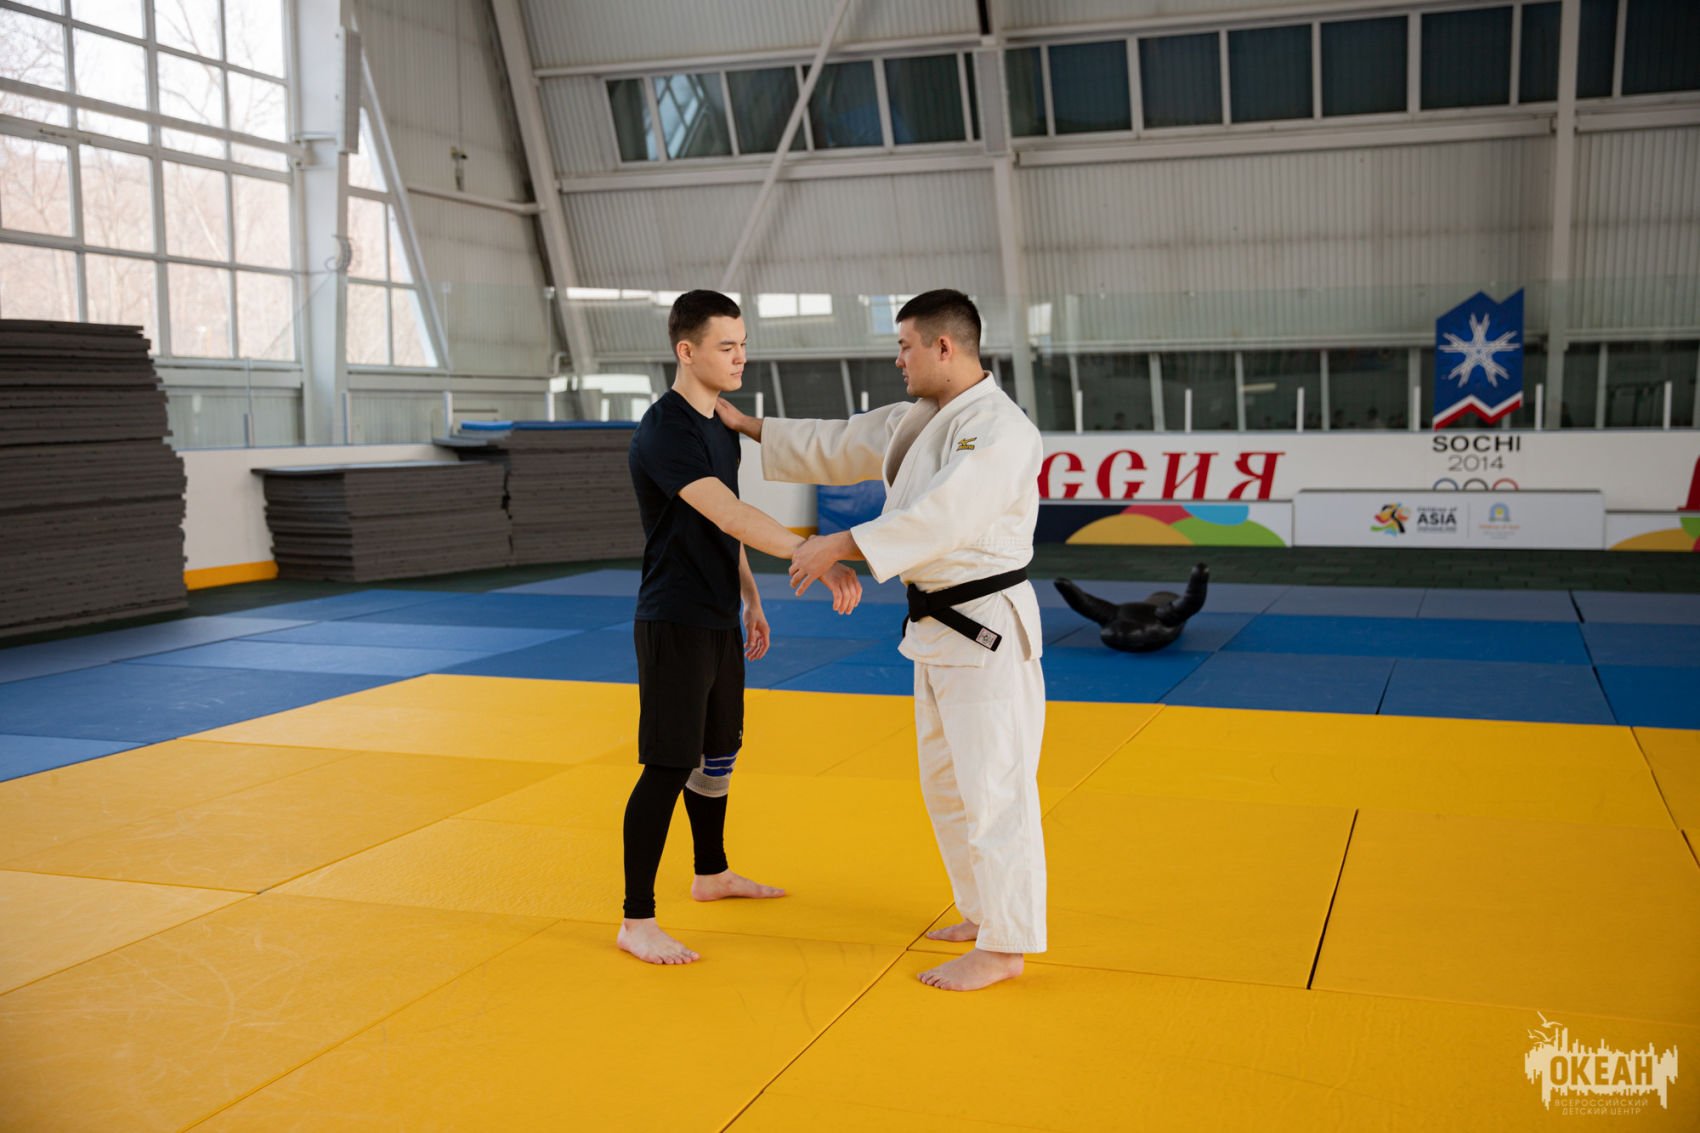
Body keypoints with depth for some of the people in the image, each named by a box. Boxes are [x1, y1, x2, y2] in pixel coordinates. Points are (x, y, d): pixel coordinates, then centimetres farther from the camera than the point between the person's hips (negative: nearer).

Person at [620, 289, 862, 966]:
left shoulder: (720, 426, 11)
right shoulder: (665, 431, -20)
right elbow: (729, 516, -32)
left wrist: (751, 599, 21)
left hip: (718, 618, 9)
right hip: (674, 624, -9)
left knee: (718, 753, 20)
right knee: (669, 767, -8)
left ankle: (712, 875, 39)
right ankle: (637, 922, 1)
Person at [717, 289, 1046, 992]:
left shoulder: (998, 429, -19)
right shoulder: (918, 419, 11)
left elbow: (942, 515, -30)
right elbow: (839, 446, 19)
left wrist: (840, 547, -30)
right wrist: (748, 425, 19)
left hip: (987, 630, -10)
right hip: (940, 626, 10)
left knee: (993, 786, -4)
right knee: (946, 782, 18)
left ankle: (1003, 946, 7)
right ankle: (983, 914, 33)